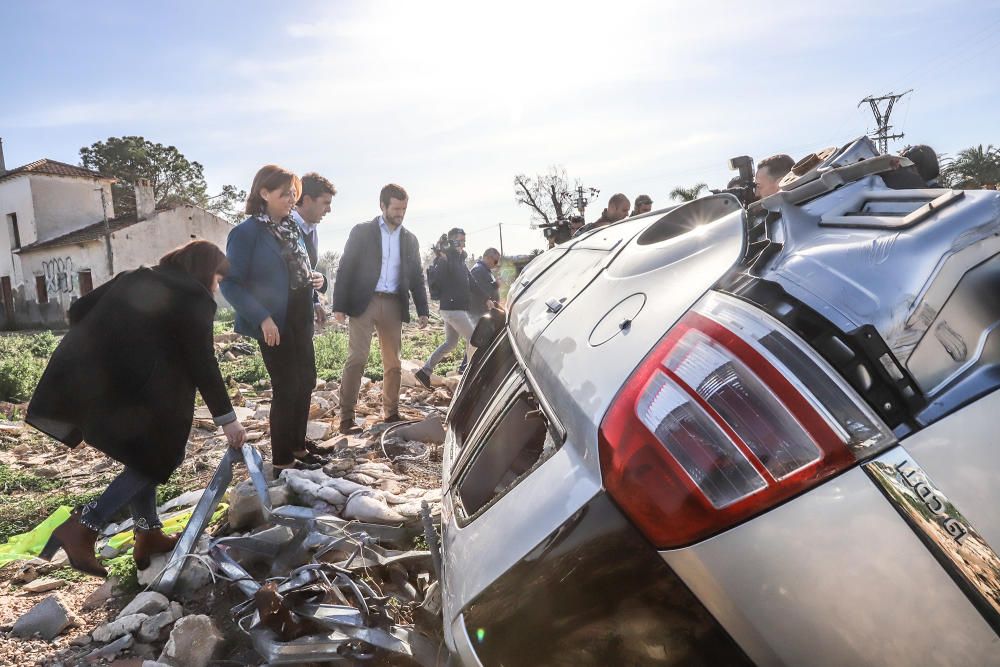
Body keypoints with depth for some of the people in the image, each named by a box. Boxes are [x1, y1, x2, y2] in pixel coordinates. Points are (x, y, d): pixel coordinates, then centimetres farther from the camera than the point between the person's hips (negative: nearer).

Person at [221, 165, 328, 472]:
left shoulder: (293, 228, 11)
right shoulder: (246, 232, -12)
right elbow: (230, 284, -16)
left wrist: (314, 279, 1)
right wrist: (262, 317, -23)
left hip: (301, 320, 8)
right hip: (274, 323, -8)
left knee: (306, 381, 13)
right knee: (286, 388, -2)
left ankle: (298, 446, 30)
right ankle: (282, 461, 13)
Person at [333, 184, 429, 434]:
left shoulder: (410, 239, 14)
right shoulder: (362, 232, 3)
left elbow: (417, 277, 16)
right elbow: (345, 269, -1)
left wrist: (422, 310, 8)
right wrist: (339, 305, -9)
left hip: (394, 305, 4)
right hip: (364, 302, -4)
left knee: (393, 363, 6)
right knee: (356, 359, -9)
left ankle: (391, 414, 15)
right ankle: (346, 417, -5)